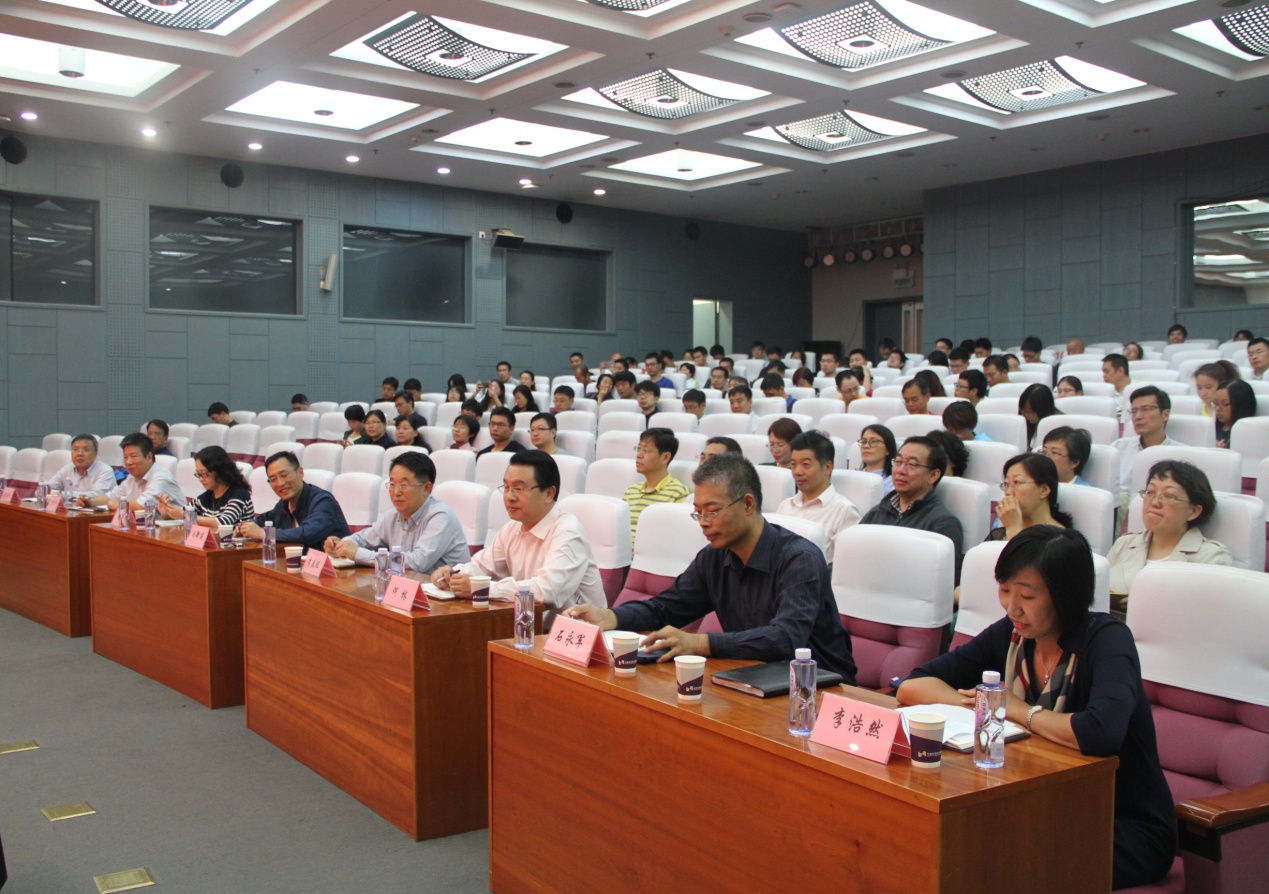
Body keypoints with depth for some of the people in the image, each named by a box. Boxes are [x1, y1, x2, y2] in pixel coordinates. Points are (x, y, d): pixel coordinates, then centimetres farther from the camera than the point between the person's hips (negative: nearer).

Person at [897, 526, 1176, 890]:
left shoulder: (1107, 639, -18)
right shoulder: (1011, 635, -2)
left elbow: (1102, 733, -38)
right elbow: (912, 686, -1)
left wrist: (1019, 711, -20)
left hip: (1127, 831, -5)